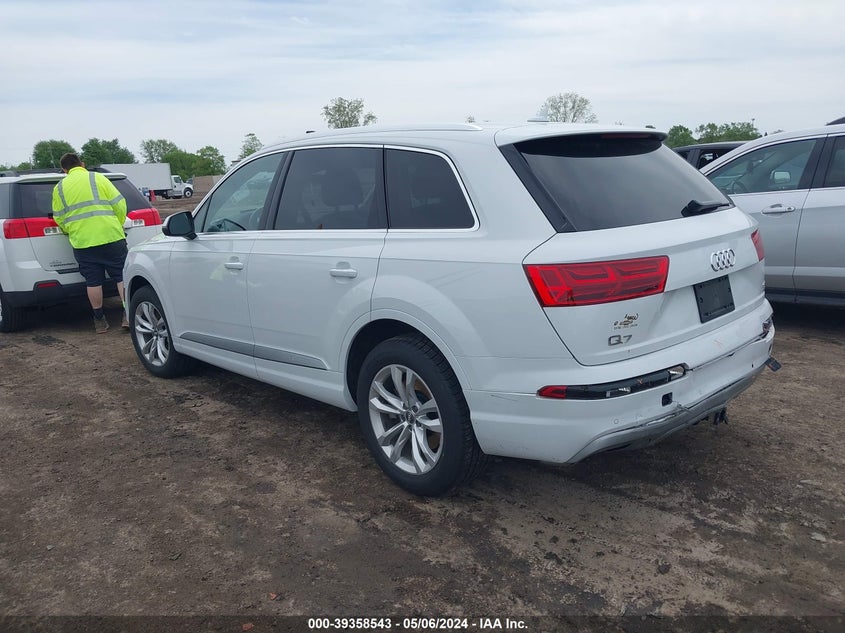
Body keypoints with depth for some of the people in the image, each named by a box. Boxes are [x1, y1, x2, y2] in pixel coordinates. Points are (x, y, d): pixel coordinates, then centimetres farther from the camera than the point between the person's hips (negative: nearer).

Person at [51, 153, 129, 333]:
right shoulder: (98, 178, 4)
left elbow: (58, 218, 11)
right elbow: (119, 204, 1)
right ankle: (128, 315, 0)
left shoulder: (59, 188, 10)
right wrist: (118, 224, 15)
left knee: (93, 281, 8)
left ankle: (100, 320, 13)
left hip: (82, 242, 2)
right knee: (122, 277, 5)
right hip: (111, 237, -2)